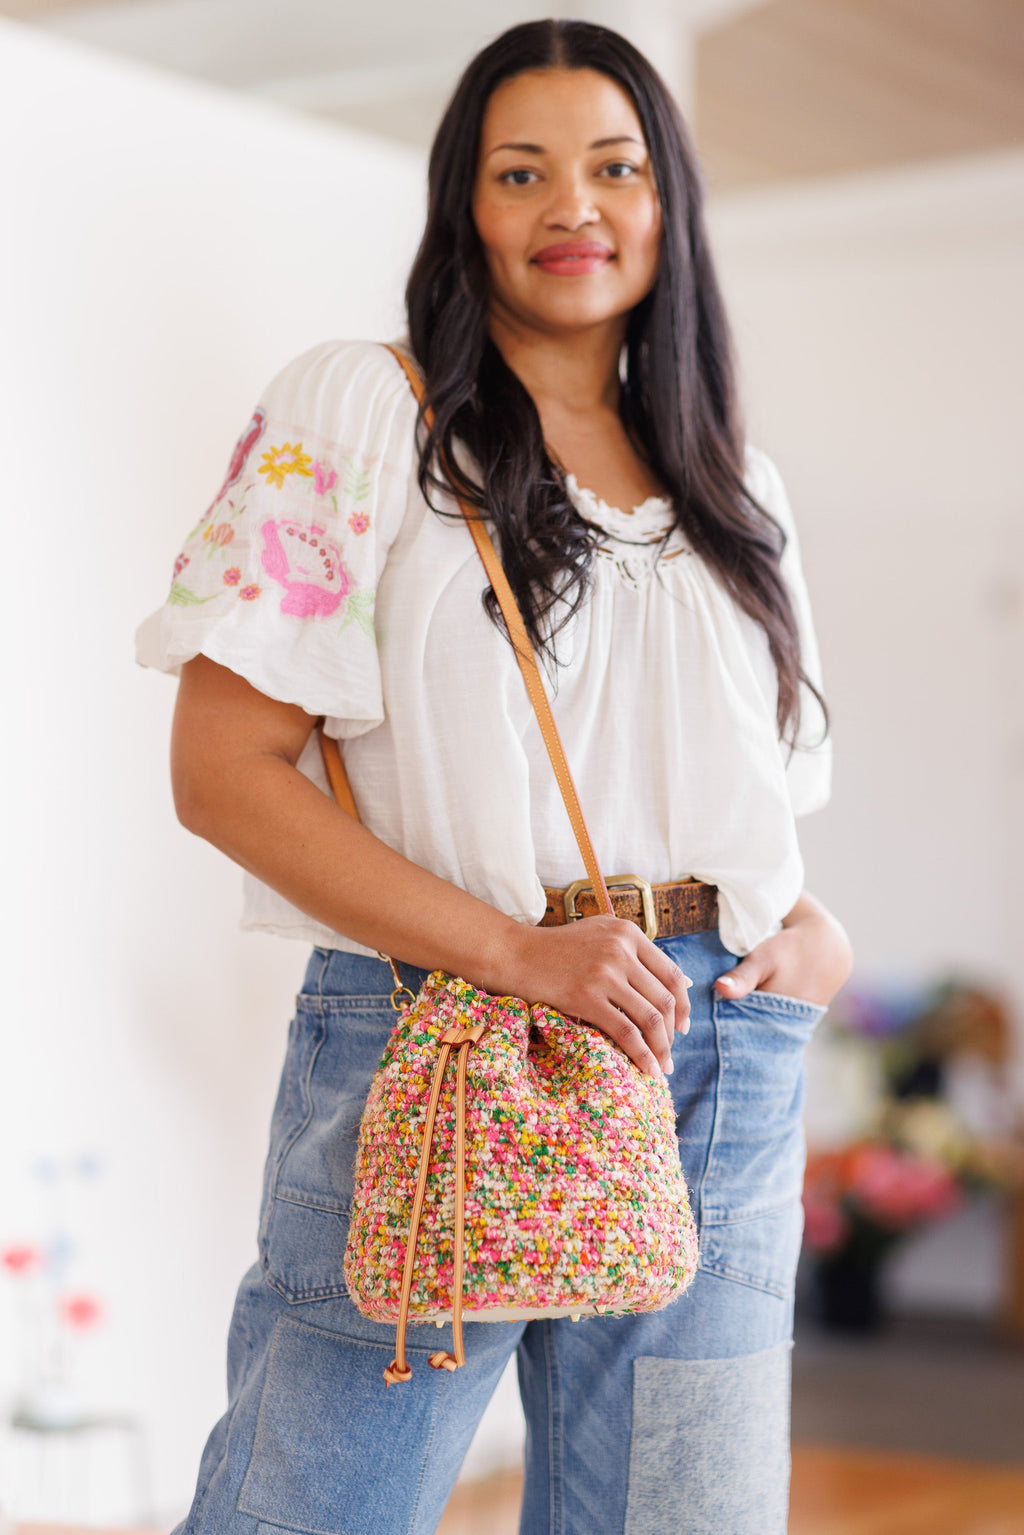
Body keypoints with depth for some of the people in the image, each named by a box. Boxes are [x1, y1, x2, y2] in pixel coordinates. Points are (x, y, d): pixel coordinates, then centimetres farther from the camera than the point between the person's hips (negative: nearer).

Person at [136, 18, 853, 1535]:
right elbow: (223, 771, -7)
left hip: (723, 1072, 5)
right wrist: (523, 953, -16)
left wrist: (819, 930, 1)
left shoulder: (735, 486, 17)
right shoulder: (359, 411, 1)